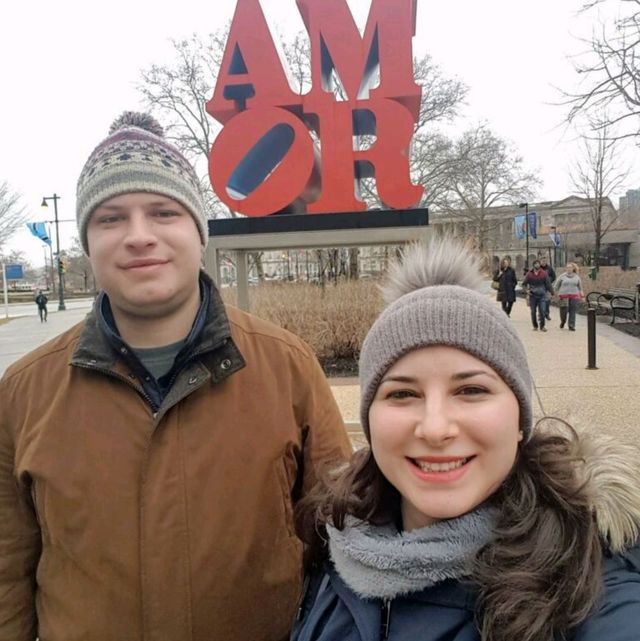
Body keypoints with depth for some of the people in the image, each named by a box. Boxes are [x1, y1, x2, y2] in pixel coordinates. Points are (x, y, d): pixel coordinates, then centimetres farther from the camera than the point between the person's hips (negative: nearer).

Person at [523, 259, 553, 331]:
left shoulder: (543, 273, 0)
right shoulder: (529, 274, -1)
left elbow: (548, 284, 3)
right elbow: (524, 284, 8)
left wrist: (552, 293, 0)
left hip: (542, 295, 0)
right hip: (532, 295, 0)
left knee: (542, 311, -6)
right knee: (533, 312, 6)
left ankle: (542, 326, 5)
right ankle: (535, 326, 19)